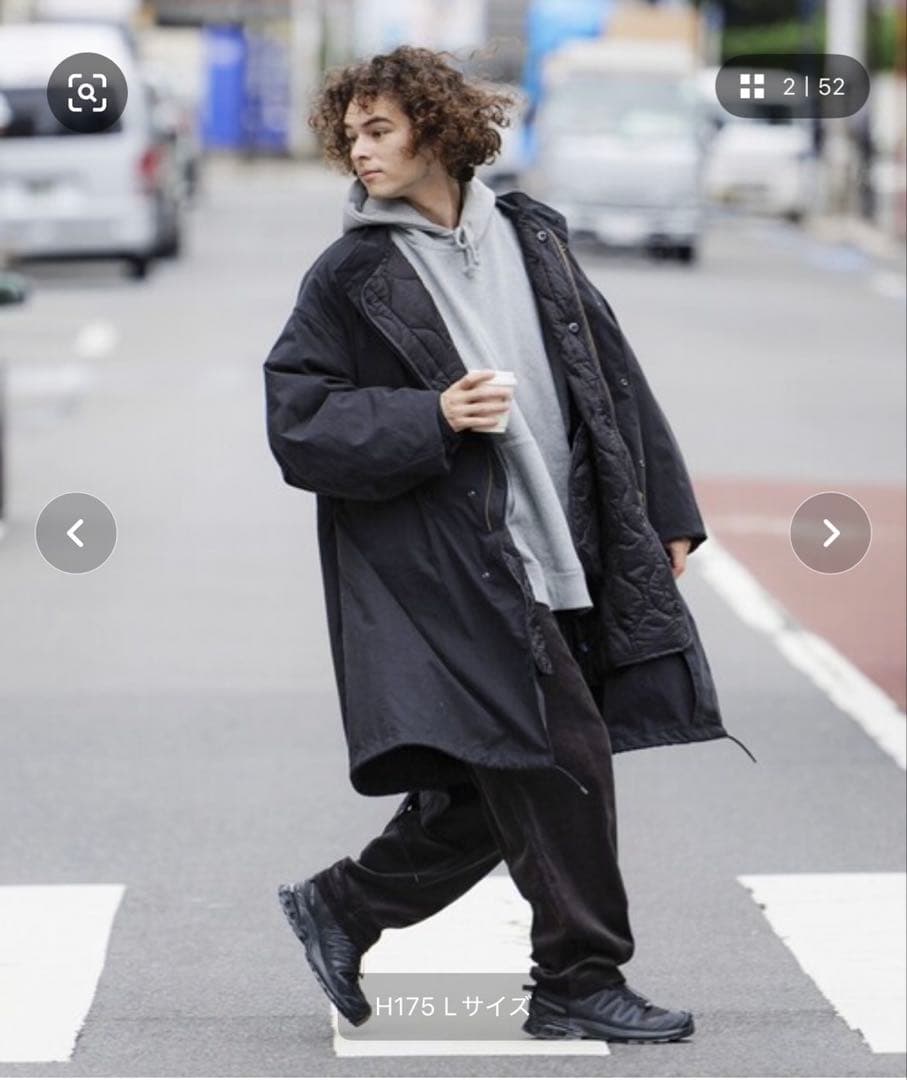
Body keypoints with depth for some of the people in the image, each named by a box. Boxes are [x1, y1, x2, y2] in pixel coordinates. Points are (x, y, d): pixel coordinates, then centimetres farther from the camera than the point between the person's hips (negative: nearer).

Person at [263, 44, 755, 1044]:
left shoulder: (531, 237, 12)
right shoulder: (349, 278, -2)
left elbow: (611, 374, 16)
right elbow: (298, 425, -6)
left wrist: (665, 511, 14)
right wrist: (432, 420, -18)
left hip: (567, 562, 6)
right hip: (450, 574, -5)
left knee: (499, 787, 8)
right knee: (562, 761, -8)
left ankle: (342, 907, 25)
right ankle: (579, 984, 6)